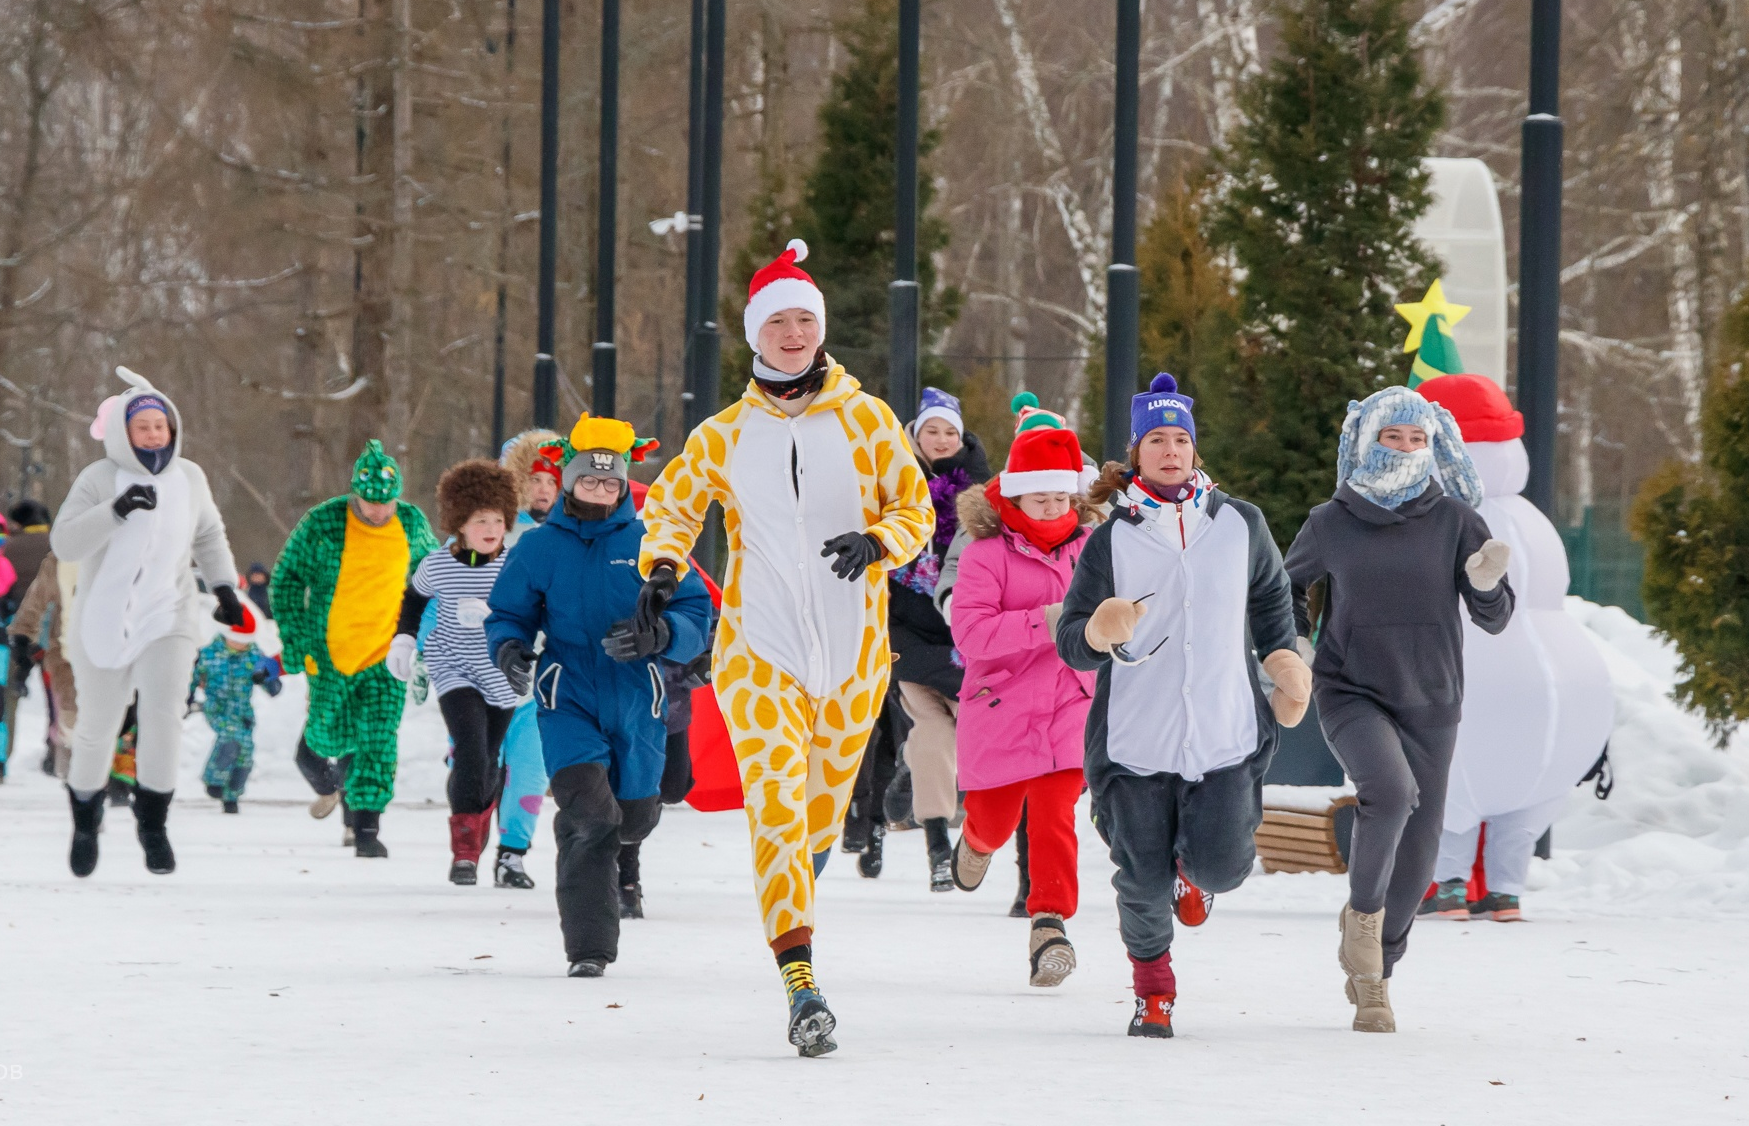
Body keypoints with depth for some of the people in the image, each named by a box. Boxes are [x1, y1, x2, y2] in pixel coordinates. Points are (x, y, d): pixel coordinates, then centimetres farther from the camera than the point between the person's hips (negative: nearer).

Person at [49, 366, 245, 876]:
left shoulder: (189, 477, 4)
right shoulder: (99, 479, -8)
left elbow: (209, 536, 21)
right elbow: (64, 543, -19)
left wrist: (225, 587, 12)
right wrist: (116, 510, -30)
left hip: (168, 620, 1)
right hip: (104, 621, -1)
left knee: (163, 719, -16)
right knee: (97, 728, 7)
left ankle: (153, 823, -1)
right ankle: (85, 822, 28)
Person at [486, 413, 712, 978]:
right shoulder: (538, 547, 4)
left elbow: (697, 616, -1)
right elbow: (507, 612, 11)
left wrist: (657, 635, -22)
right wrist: (509, 648, -12)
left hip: (635, 701, 2)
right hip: (568, 700, -2)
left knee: (632, 819, 9)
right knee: (588, 815, -20)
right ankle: (589, 949, -15)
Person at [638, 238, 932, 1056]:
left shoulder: (864, 419, 3)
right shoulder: (726, 434, 5)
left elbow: (916, 508, 6)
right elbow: (672, 505, 19)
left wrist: (877, 541, -15)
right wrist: (661, 565, -1)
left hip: (851, 650, 1)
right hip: (759, 648, -1)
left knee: (824, 809, 10)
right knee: (777, 805, -16)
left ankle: (791, 896, 45)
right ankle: (802, 988, -22)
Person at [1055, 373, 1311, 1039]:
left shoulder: (1240, 524, 6)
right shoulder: (1111, 540, 1)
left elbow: (1272, 593, 24)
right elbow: (1070, 640, -2)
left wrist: (1282, 657, 9)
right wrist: (1099, 634, -25)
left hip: (1227, 734, 1)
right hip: (1136, 739, -1)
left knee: (1222, 865, -12)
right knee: (1142, 882, -3)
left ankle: (1192, 868, 28)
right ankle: (1152, 989, 25)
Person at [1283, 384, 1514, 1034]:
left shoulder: (1456, 520, -2)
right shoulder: (1330, 524, -2)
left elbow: (1493, 621, -2)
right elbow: (1287, 587, 17)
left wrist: (1486, 585, -22)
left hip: (1430, 704, 2)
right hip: (1350, 694, -2)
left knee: (1414, 856, 6)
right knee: (1391, 790, -30)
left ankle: (1372, 978, 26)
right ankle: (1361, 915, -7)